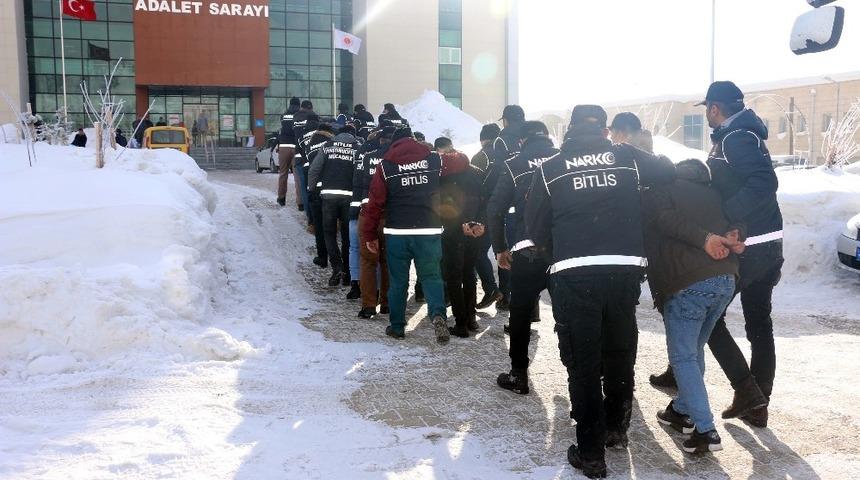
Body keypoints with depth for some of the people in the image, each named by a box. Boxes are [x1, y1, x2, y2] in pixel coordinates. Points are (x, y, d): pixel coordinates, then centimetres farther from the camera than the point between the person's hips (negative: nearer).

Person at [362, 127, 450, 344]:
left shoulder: (385, 166, 0)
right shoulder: (435, 160, 2)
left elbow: (375, 203, 0)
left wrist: (370, 235, 7)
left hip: (397, 233, 0)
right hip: (429, 232, 1)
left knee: (398, 280, 11)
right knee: (431, 275, 11)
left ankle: (397, 326, 18)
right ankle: (438, 313, -12)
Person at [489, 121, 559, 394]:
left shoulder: (515, 165, 4)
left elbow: (495, 209, -1)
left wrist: (500, 248, 8)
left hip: (527, 249, -2)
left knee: (521, 311, 11)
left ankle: (518, 374, 15)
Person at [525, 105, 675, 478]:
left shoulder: (550, 168, 3)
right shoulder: (626, 157, 6)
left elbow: (535, 226, 5)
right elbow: (669, 173, 15)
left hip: (573, 275, -2)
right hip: (625, 269, 2)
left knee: (583, 363, 6)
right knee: (620, 353, 21)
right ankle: (616, 429, 38)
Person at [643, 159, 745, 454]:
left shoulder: (659, 188, 7)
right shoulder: (710, 192, 25)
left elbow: (666, 219, -12)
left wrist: (705, 239, -15)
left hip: (686, 283, -6)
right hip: (726, 279, 6)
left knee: (683, 357, 3)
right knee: (694, 350, 22)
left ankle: (705, 430, -3)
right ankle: (683, 411, 31)